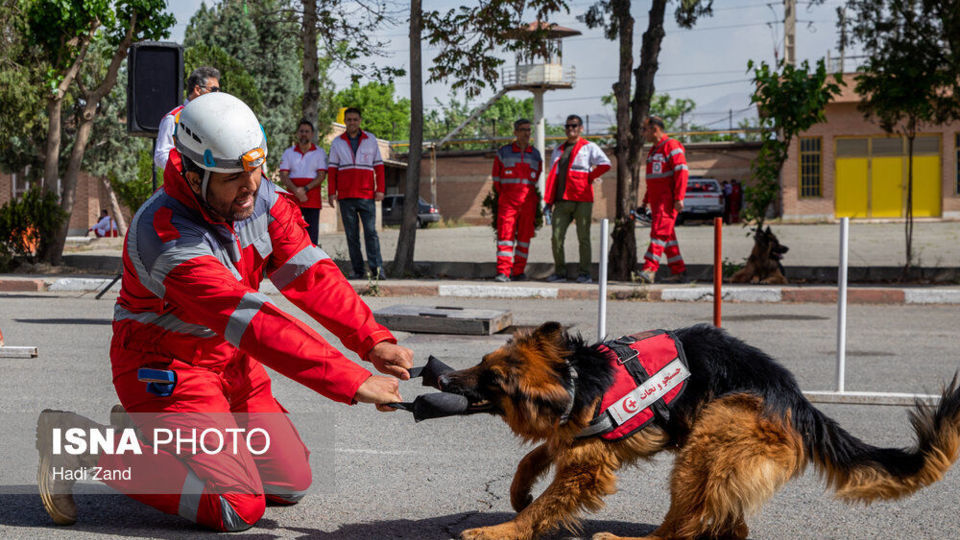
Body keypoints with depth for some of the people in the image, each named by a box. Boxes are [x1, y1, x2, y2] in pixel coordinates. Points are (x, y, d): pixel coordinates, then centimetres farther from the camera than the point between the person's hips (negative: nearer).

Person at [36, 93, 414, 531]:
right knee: (238, 507, -16)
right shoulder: (167, 236, -32)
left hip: (231, 364, 8)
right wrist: (353, 382, -40)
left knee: (290, 484, 9)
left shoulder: (260, 198, -7)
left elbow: (309, 274, -10)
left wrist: (372, 340, -24)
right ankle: (86, 446, -4)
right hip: (166, 371, -8)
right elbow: (256, 324, -37)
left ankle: (148, 432, 20)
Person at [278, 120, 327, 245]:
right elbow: (283, 176, 2)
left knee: (312, 233, -3)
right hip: (292, 199, 1)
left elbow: (321, 176, -3)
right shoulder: (288, 153, 11)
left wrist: (305, 189, -16)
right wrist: (297, 191, -14)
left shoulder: (320, 153, 7)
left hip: (313, 201, -1)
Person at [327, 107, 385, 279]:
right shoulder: (337, 143, 10)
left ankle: (377, 269, -12)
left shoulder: (371, 140, 8)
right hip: (345, 197, 1)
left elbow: (379, 166, 8)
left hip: (366, 195, -1)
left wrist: (380, 189, -2)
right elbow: (331, 169, 8)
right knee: (351, 234, 1)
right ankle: (357, 270, 4)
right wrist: (331, 193, -1)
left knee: (370, 232, -10)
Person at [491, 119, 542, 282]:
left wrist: (536, 201, 12)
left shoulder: (535, 155, 12)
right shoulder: (503, 152, 5)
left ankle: (518, 271, 11)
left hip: (528, 201, 3)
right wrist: (501, 197, 7)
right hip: (507, 200, -2)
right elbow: (496, 178, 10)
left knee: (525, 236, 4)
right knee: (505, 234, -11)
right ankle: (503, 272, -15)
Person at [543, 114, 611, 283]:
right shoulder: (558, 150, 19)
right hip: (562, 200, 5)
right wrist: (549, 201, 10)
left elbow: (605, 164, -11)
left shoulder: (589, 147, 3)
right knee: (556, 236, -2)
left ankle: (585, 274, 5)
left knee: (583, 238, 0)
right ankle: (559, 272, 6)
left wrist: (590, 178, -6)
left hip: (582, 200, -5)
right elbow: (553, 176, 18)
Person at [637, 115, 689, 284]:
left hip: (668, 199, -9)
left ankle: (649, 269, -24)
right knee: (667, 235, 9)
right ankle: (679, 271, 14)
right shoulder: (654, 150, 21)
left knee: (659, 232, -16)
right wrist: (645, 201, 24)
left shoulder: (671, 146, -8)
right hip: (656, 200, 9)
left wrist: (679, 198, -22)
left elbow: (682, 172, -16)